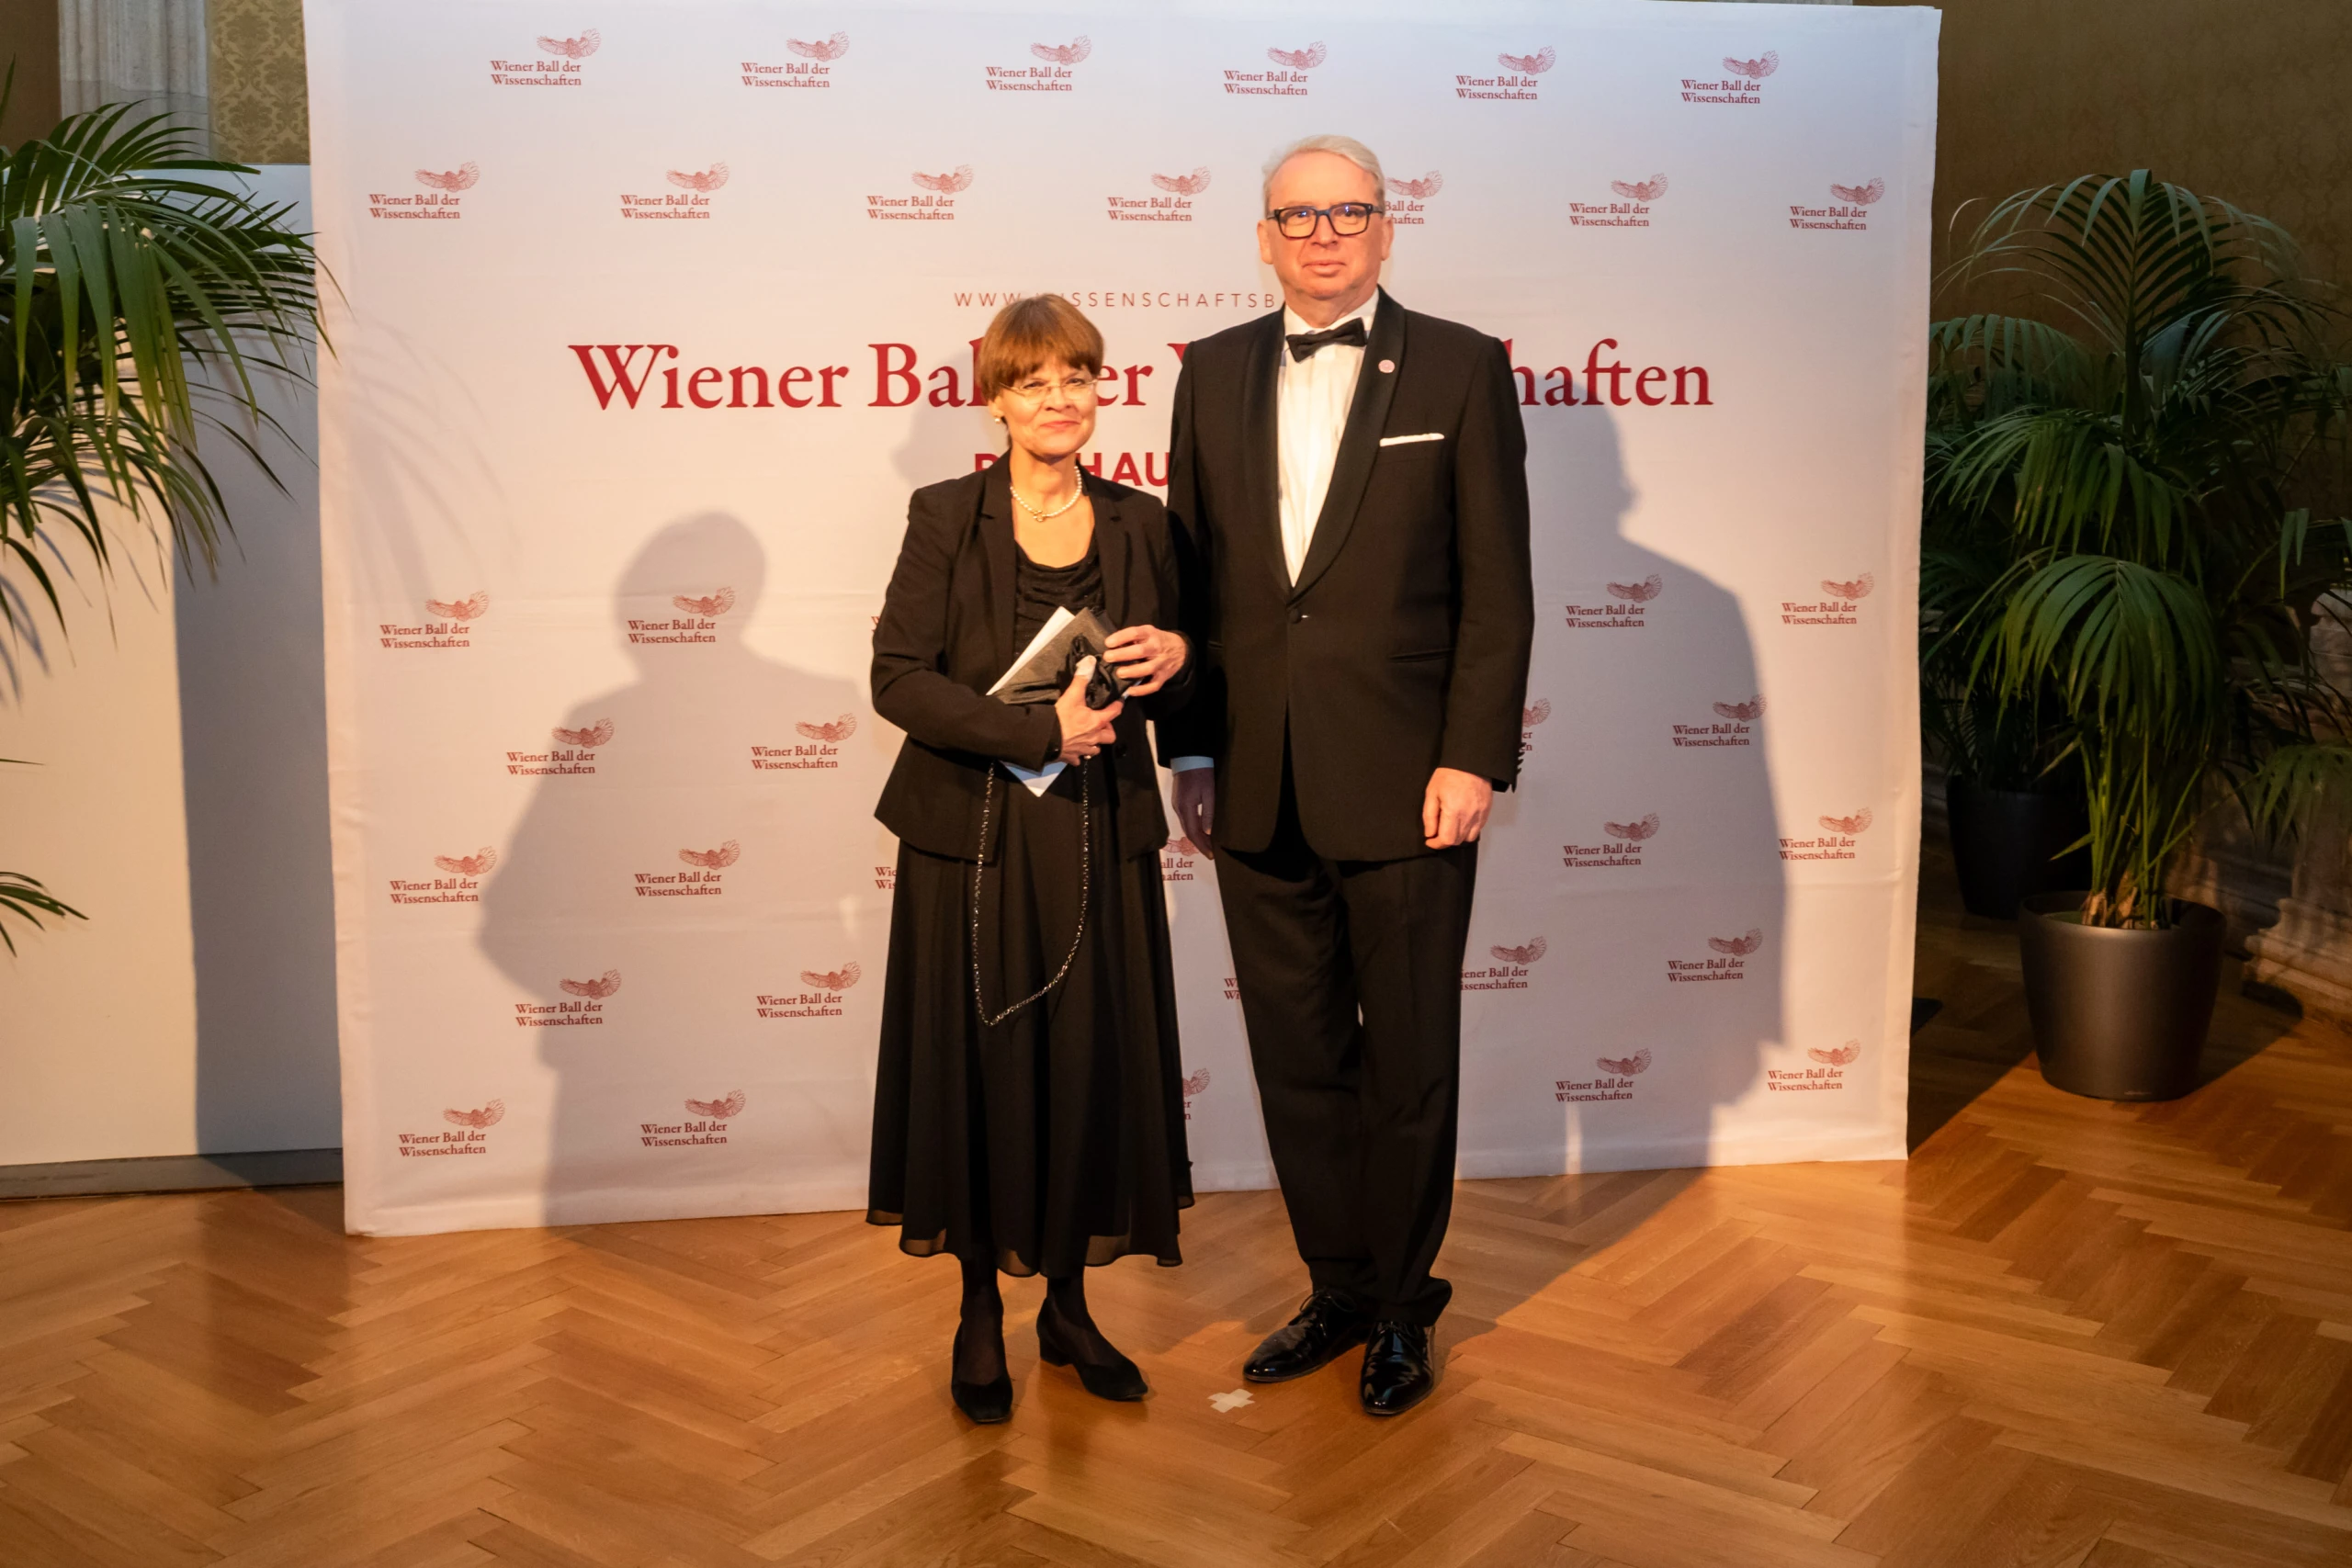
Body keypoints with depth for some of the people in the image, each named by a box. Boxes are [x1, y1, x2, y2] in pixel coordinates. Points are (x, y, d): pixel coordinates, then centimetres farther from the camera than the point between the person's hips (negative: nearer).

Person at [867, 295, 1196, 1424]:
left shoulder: (1139, 524, 7)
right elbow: (898, 679, -10)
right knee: (980, 1070, 5)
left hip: (1101, 841, 3)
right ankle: (981, 1315, 23)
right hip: (973, 839, -2)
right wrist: (1038, 729, -19)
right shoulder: (946, 518, -3)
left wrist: (1176, 659, -9)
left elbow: (1166, 696, 14)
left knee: (1094, 1069, 7)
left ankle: (1068, 1304, 25)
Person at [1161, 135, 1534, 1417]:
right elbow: (1190, 577, 10)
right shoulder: (1214, 373, 10)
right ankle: (1338, 1288, 30)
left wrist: (1472, 760, -10)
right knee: (1296, 1058, 13)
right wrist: (1190, 753, 6)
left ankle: (1401, 1304, 27)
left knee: (1408, 1061, 9)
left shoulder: (1460, 369, 0)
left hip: (1403, 783, -3)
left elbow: (1497, 587, -4)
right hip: (1258, 791, 4)